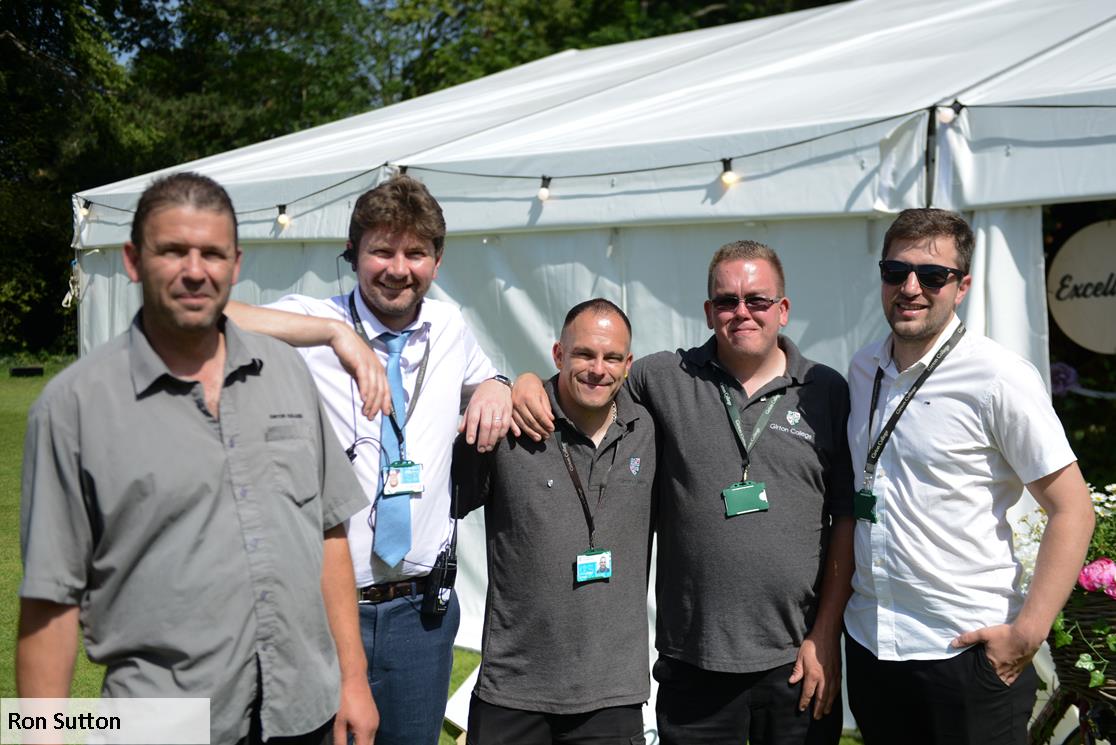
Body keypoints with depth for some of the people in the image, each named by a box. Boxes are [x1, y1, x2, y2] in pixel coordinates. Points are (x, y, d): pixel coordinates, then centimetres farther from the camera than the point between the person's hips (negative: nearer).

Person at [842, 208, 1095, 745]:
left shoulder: (1000, 379, -12)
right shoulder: (862, 369, 5)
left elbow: (1071, 509, -12)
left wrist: (1026, 635, -16)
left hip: (967, 650, -5)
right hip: (867, 640, 6)